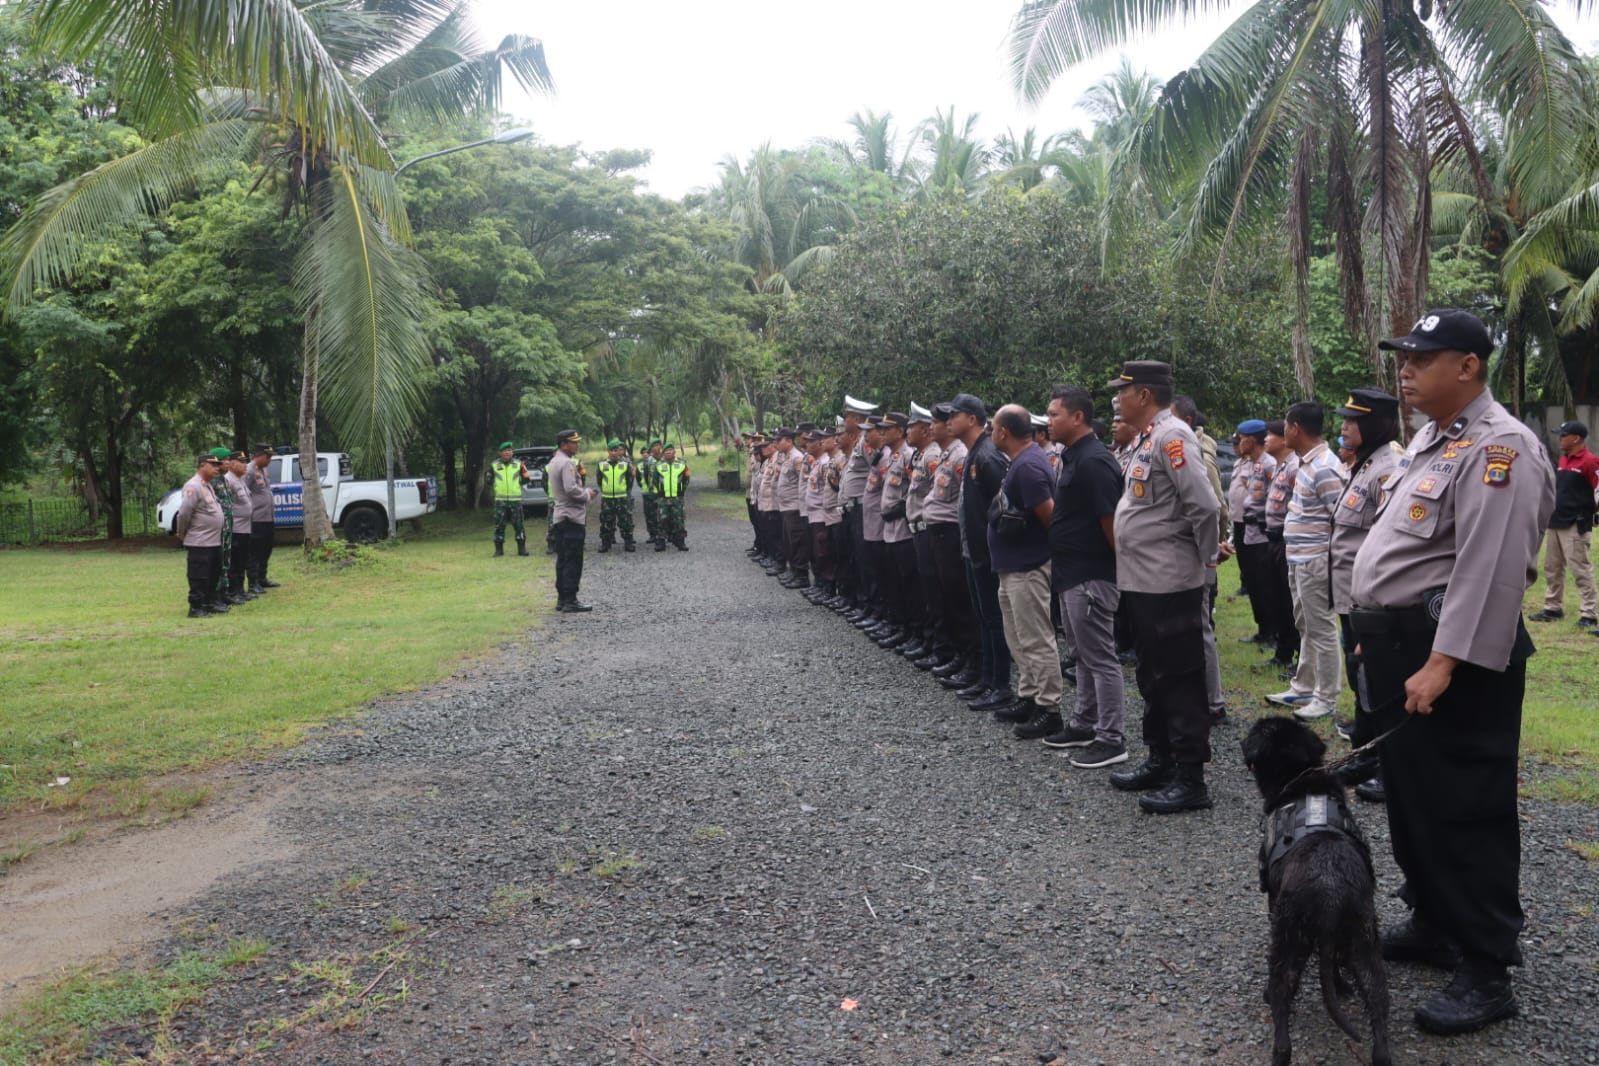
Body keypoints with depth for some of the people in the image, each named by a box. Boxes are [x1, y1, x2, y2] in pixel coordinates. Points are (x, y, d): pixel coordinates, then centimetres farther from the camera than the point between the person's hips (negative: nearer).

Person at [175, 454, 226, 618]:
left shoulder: (208, 486, 15)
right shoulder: (193, 486, -16)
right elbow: (184, 513, -19)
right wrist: (182, 534, -8)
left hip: (214, 541, 9)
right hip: (199, 543, -9)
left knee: (212, 576, 16)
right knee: (199, 577, -3)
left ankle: (207, 604, 26)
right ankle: (195, 608, 3)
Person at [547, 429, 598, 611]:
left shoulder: (554, 462, 16)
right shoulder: (567, 463, -16)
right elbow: (571, 489, -25)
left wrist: (585, 492, 14)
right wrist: (587, 495, -8)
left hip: (559, 517, 10)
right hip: (572, 517, -10)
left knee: (562, 560, 12)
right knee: (573, 561, -7)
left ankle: (561, 599, 15)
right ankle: (570, 601, -7)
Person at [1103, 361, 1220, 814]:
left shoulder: (1172, 436, -16)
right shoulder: (1150, 439, 14)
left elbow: (1205, 505, -22)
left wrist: (1205, 556, -10)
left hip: (1168, 584, -10)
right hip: (1141, 581, 10)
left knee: (1179, 680, -2)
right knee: (1153, 676, 18)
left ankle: (1190, 778, 6)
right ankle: (1160, 761, 30)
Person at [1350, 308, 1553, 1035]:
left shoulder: (1498, 448, -16)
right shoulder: (1431, 441, 16)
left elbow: (1490, 570, -25)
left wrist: (1442, 663, -28)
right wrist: (1379, 636, 19)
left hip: (1452, 656, -10)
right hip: (1400, 648, 10)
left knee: (1463, 810, -2)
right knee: (1410, 796, 19)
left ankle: (1486, 972, 9)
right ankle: (1433, 924, 35)